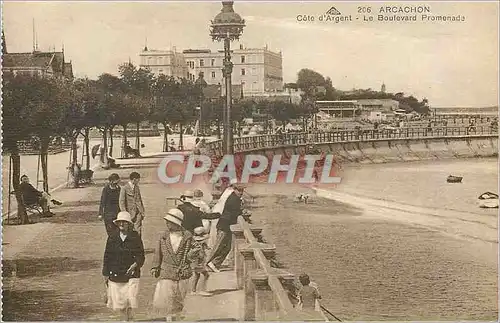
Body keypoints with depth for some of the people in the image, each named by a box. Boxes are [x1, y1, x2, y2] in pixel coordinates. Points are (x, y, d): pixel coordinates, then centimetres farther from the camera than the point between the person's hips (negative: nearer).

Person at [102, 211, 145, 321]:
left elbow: (140, 255, 0)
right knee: (118, 300, 6)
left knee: (130, 299, -11)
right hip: (115, 274, 2)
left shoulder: (135, 237, -2)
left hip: (131, 274, -2)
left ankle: (129, 317, 12)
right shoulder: (112, 238, 4)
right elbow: (107, 256, 8)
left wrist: (135, 264, -20)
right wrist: (106, 274, 6)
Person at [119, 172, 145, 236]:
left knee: (138, 231, -2)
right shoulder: (125, 188, -7)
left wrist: (142, 212, 15)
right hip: (130, 212, -5)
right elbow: (121, 202, -7)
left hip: (138, 212, 5)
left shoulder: (137, 187, 12)